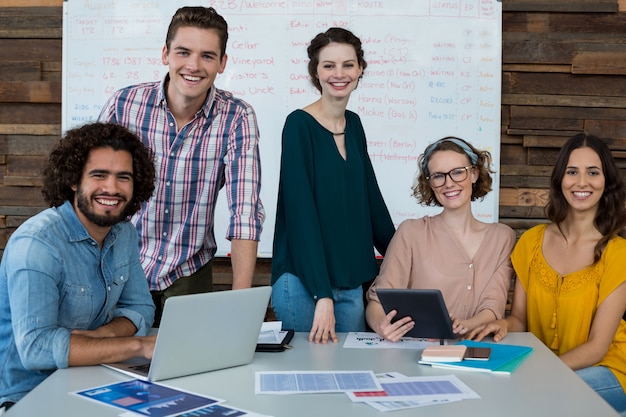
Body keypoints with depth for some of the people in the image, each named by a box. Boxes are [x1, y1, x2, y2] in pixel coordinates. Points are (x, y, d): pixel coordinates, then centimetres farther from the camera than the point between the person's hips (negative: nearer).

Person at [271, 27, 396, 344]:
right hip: (303, 282, -6)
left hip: (352, 282, 7)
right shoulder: (299, 125, -11)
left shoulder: (353, 124, 9)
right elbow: (301, 212, -17)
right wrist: (322, 293, -22)